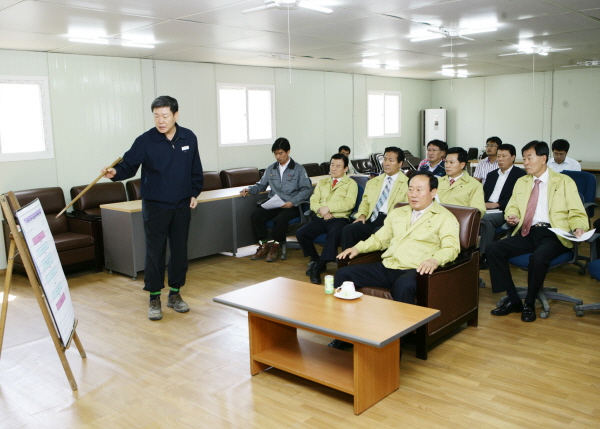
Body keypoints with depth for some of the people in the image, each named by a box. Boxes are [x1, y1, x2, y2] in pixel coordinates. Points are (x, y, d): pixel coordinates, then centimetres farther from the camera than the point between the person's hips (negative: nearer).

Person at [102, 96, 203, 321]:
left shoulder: (189, 138, 0)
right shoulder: (145, 141, -10)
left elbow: (195, 170, 10)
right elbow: (129, 164, -13)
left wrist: (194, 193, 7)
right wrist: (116, 172, -33)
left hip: (182, 205, 3)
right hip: (155, 206, -3)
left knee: (180, 250, 10)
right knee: (155, 252, 1)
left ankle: (175, 293, 25)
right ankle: (154, 298, 13)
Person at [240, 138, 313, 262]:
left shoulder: (298, 169, 3)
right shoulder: (271, 169, 17)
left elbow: (306, 189, -4)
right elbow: (261, 185, 23)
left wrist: (293, 202, -17)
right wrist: (249, 189, 2)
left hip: (291, 206, -4)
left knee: (280, 219, -35)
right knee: (255, 216, -22)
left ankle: (276, 245, -10)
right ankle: (263, 245, -5)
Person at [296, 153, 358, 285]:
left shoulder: (351, 183, 9)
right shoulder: (322, 183, 24)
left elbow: (349, 203, -7)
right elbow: (313, 201, 14)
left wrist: (328, 208, -13)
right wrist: (321, 210, -8)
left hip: (339, 219, -4)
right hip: (320, 219, 5)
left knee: (334, 234, -37)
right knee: (300, 233, -20)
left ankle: (318, 268, -25)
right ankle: (315, 259, 4)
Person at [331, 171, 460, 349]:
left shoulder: (445, 217, 4)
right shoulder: (397, 213, 23)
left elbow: (451, 247, -9)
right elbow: (379, 239, 27)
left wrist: (435, 260, -30)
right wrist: (358, 248, 9)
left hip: (412, 271, -6)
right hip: (386, 267, 6)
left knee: (403, 287, -41)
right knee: (343, 274, -10)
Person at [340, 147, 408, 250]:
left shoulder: (407, 184, 8)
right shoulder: (373, 182, 25)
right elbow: (365, 202, 26)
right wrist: (362, 215, 3)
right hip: (371, 219, 5)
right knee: (348, 229, -23)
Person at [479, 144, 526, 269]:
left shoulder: (520, 174, 5)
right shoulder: (492, 175, 26)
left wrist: (496, 204, -14)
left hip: (503, 211, -5)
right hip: (486, 208, 5)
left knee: (486, 218, -35)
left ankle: (484, 256, -29)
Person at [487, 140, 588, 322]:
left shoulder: (564, 181, 8)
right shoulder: (521, 182, 21)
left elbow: (577, 213, 3)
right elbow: (511, 207, 22)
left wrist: (579, 228, -19)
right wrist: (511, 216, -3)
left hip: (553, 234, -5)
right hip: (527, 232, 5)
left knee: (538, 257, -37)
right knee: (492, 249, -19)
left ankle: (529, 304, -12)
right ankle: (513, 300, -9)